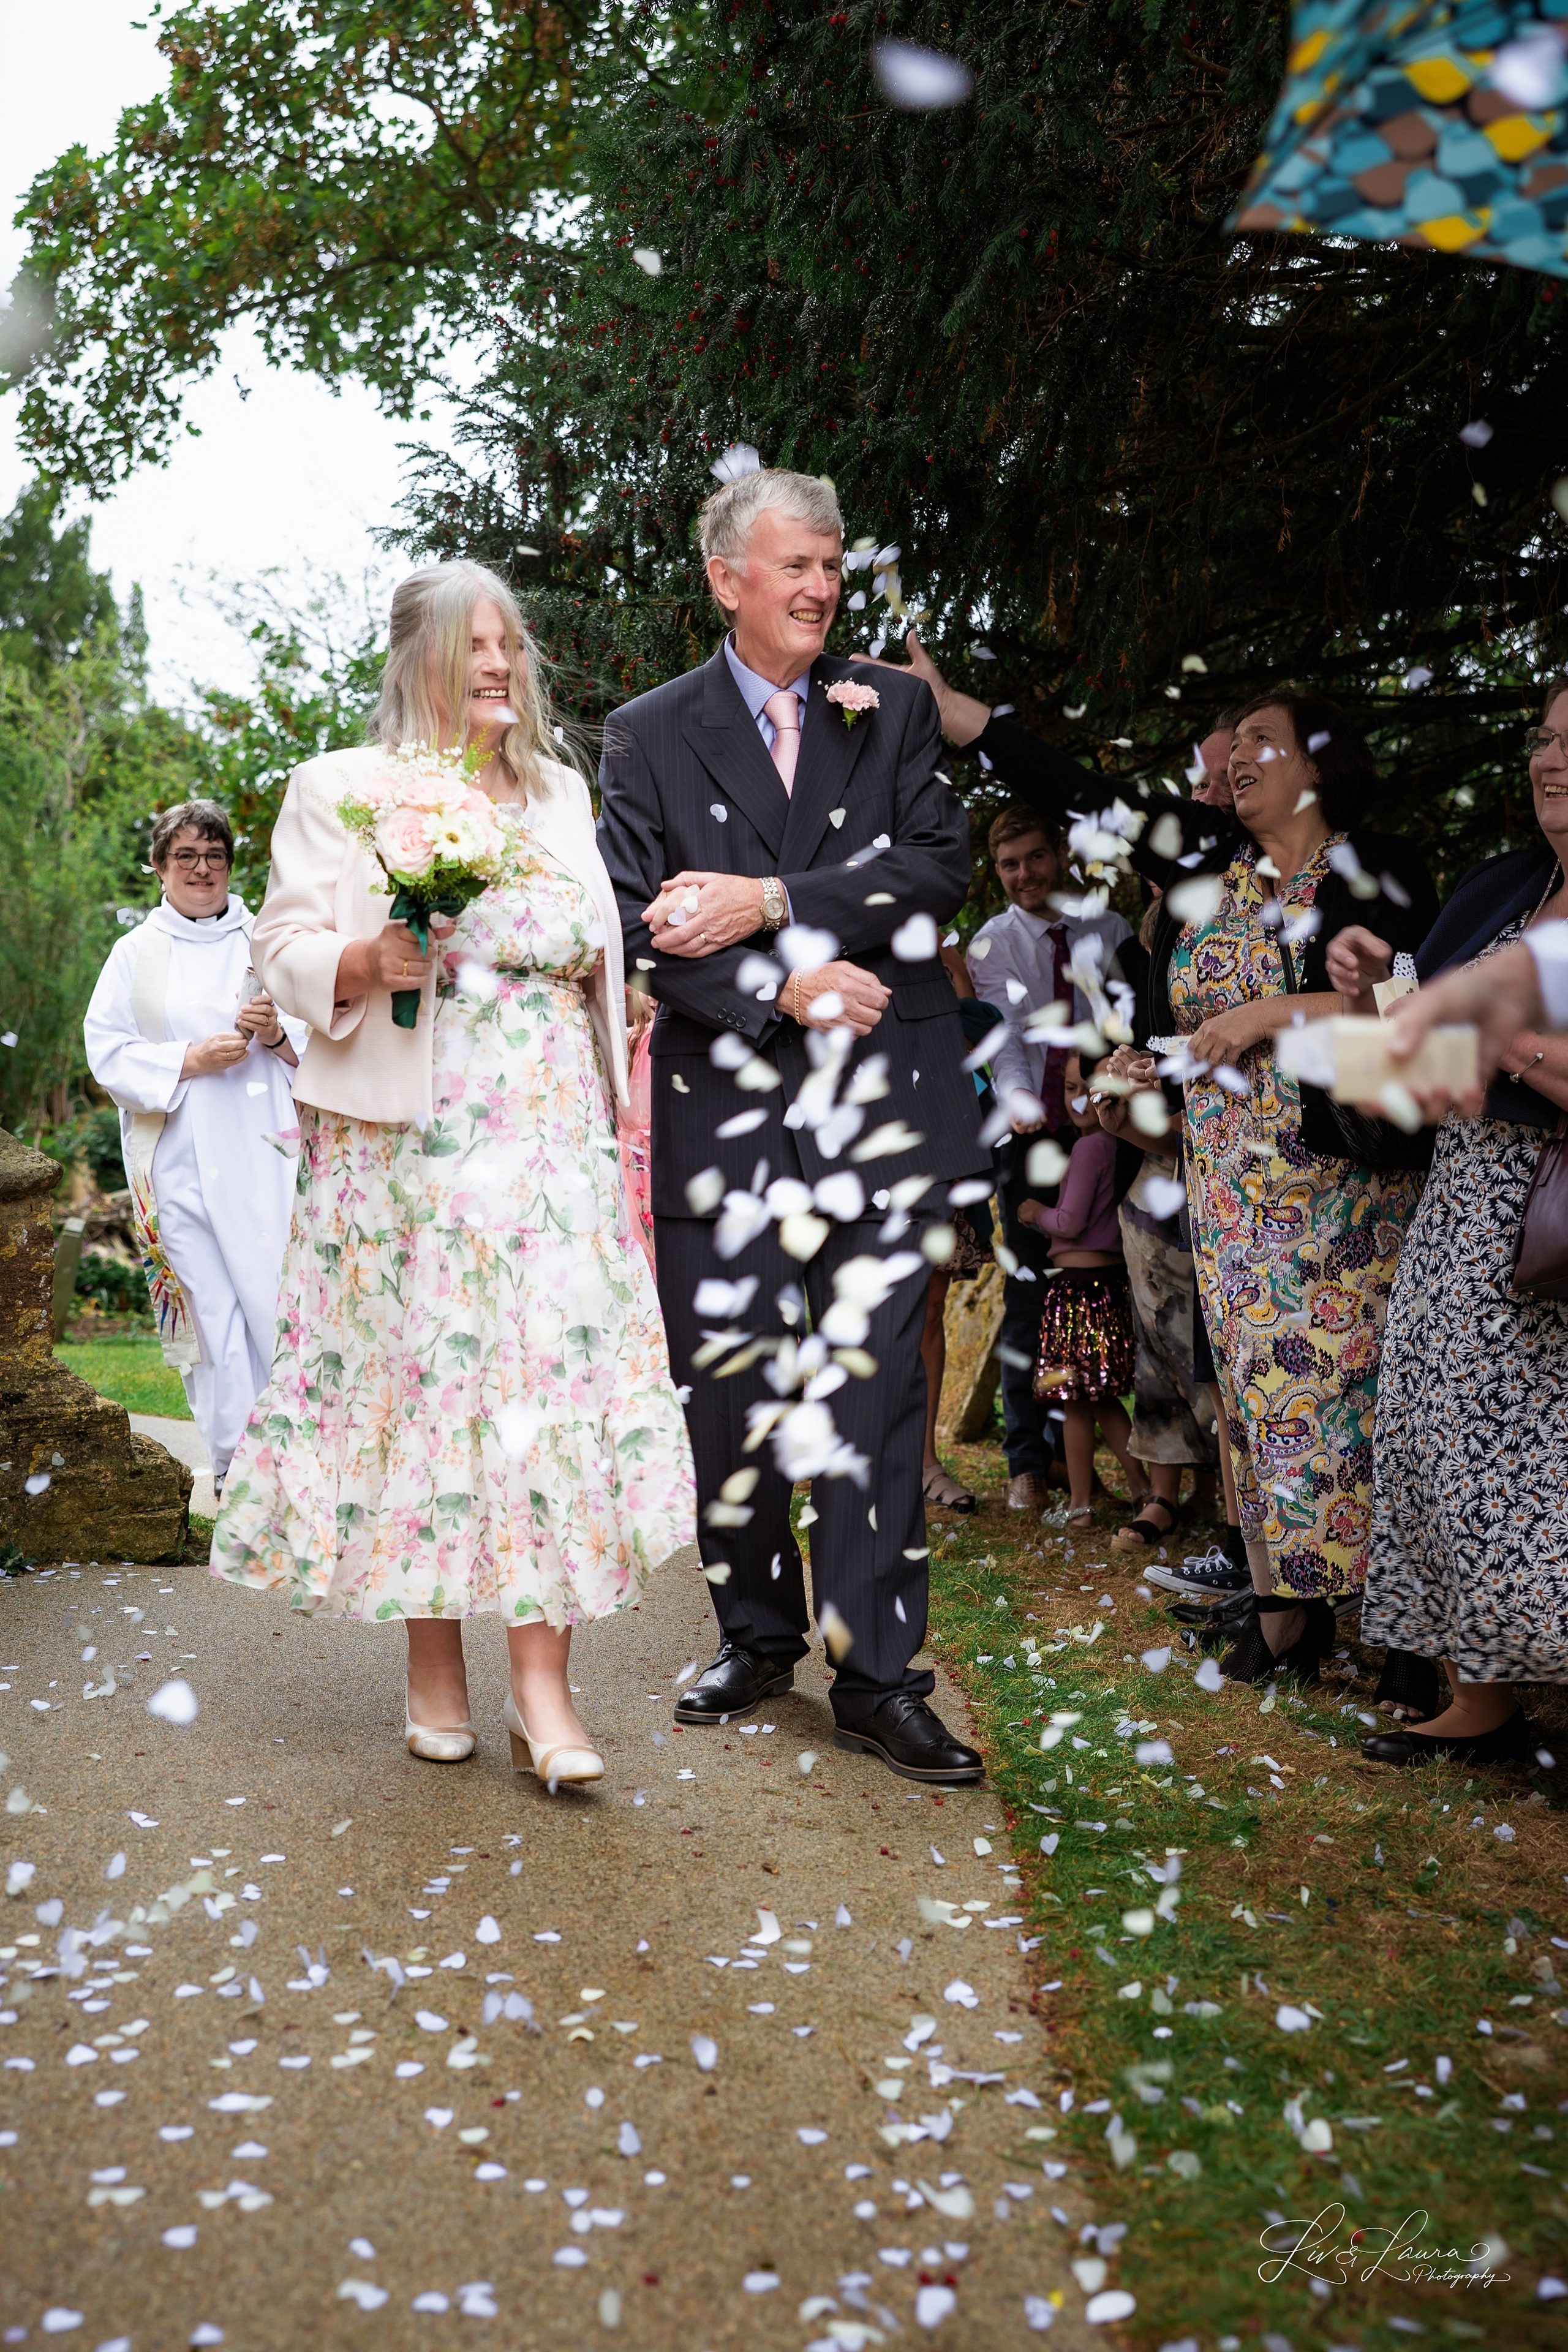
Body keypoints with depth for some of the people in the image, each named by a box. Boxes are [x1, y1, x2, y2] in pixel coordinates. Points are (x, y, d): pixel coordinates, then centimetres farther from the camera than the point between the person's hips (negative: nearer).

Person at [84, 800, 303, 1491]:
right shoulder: (134, 953, 11)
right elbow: (107, 1053, 4)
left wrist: (277, 1036, -10)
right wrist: (189, 1061, -11)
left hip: (262, 1150, 0)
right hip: (176, 1162, 0)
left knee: (279, 1294, -8)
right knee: (207, 1305, 0)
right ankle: (232, 1464, 8)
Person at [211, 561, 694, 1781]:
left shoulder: (562, 792, 18)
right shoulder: (341, 789, 5)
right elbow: (287, 947, -2)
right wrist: (365, 961, -18)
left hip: (553, 1142, 3)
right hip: (408, 1142, -3)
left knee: (553, 1378, -5)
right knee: (417, 1375, 0)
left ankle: (544, 1689, -1)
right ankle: (434, 1667, 16)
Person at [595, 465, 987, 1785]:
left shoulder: (896, 713, 12)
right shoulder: (649, 734, 8)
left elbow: (940, 867, -3)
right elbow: (637, 922, -2)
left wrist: (768, 904, -11)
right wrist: (780, 989, -13)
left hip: (883, 1096, 0)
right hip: (724, 1106, 0)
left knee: (874, 1385, -1)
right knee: (729, 1387, 7)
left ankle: (879, 1676, 6)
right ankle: (758, 1637, 25)